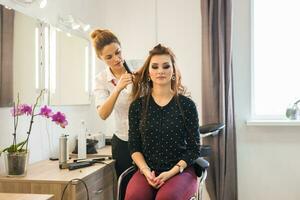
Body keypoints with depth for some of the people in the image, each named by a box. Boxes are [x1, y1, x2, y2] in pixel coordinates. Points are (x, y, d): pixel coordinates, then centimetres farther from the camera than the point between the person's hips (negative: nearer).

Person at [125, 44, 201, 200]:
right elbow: (134, 146, 6)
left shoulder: (187, 105, 0)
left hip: (181, 170, -1)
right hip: (148, 171, 1)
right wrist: (146, 171, -11)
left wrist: (171, 172, -12)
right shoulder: (137, 106, 5)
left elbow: (193, 149, 1)